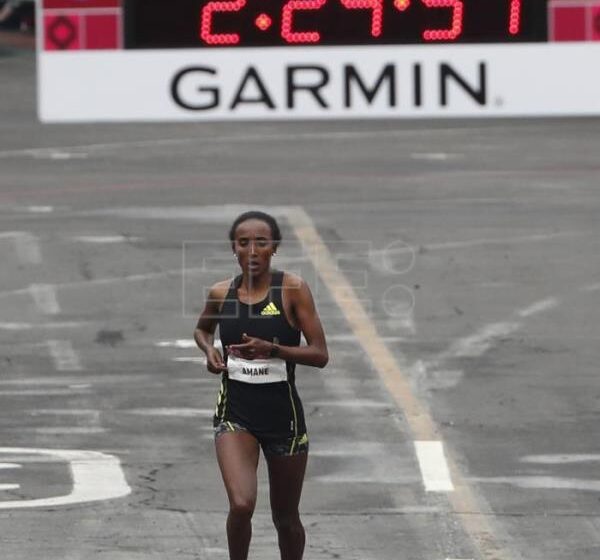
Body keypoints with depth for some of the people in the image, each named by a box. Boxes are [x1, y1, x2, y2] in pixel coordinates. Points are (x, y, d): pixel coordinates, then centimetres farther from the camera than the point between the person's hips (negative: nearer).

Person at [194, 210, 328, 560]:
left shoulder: (292, 289, -9)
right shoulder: (221, 293, 0)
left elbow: (320, 355, -11)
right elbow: (202, 330, 23)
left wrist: (272, 349, -24)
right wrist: (209, 350, 1)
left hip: (283, 413, -1)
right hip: (236, 412, 1)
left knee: (286, 519, 13)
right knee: (241, 505, -21)